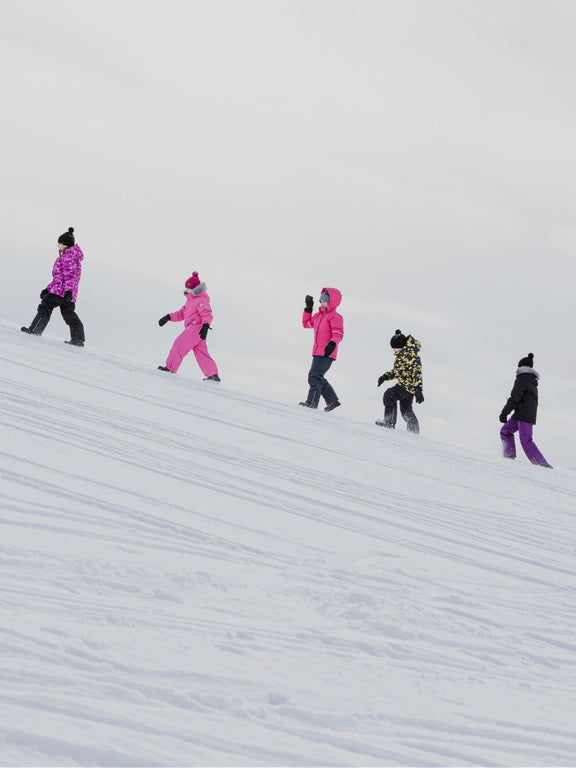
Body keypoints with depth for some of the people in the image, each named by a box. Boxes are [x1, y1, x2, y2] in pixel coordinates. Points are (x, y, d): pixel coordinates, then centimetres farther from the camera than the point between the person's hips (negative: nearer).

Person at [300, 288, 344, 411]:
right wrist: (308, 309, 22)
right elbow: (307, 323, 31)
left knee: (314, 376, -16)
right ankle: (332, 400, 23)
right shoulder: (319, 315, 20)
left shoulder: (335, 316, -8)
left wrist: (333, 343, -35)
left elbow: (338, 333, -17)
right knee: (317, 377, 14)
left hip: (326, 353, -10)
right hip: (318, 352, 10)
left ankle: (312, 403, -19)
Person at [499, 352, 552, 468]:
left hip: (524, 414, -10)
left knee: (526, 441, -12)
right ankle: (510, 455, 11)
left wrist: (504, 413, -14)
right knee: (505, 430, 16)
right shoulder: (532, 381, 17)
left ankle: (543, 464, -16)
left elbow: (514, 398, -17)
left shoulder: (521, 380, -11)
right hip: (530, 414, 10)